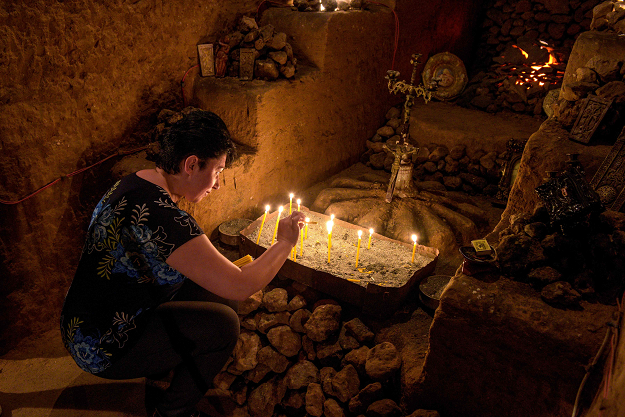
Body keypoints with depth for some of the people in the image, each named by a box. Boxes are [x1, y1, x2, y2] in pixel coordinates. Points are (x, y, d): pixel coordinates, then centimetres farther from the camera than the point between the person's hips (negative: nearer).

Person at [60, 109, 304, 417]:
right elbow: (241, 287, -29)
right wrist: (285, 242, -14)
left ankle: (163, 374, 23)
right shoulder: (160, 216, -32)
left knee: (216, 292, 4)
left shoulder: (132, 184, 0)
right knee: (222, 324, -16)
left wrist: (227, 269, 6)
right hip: (101, 349, -9)